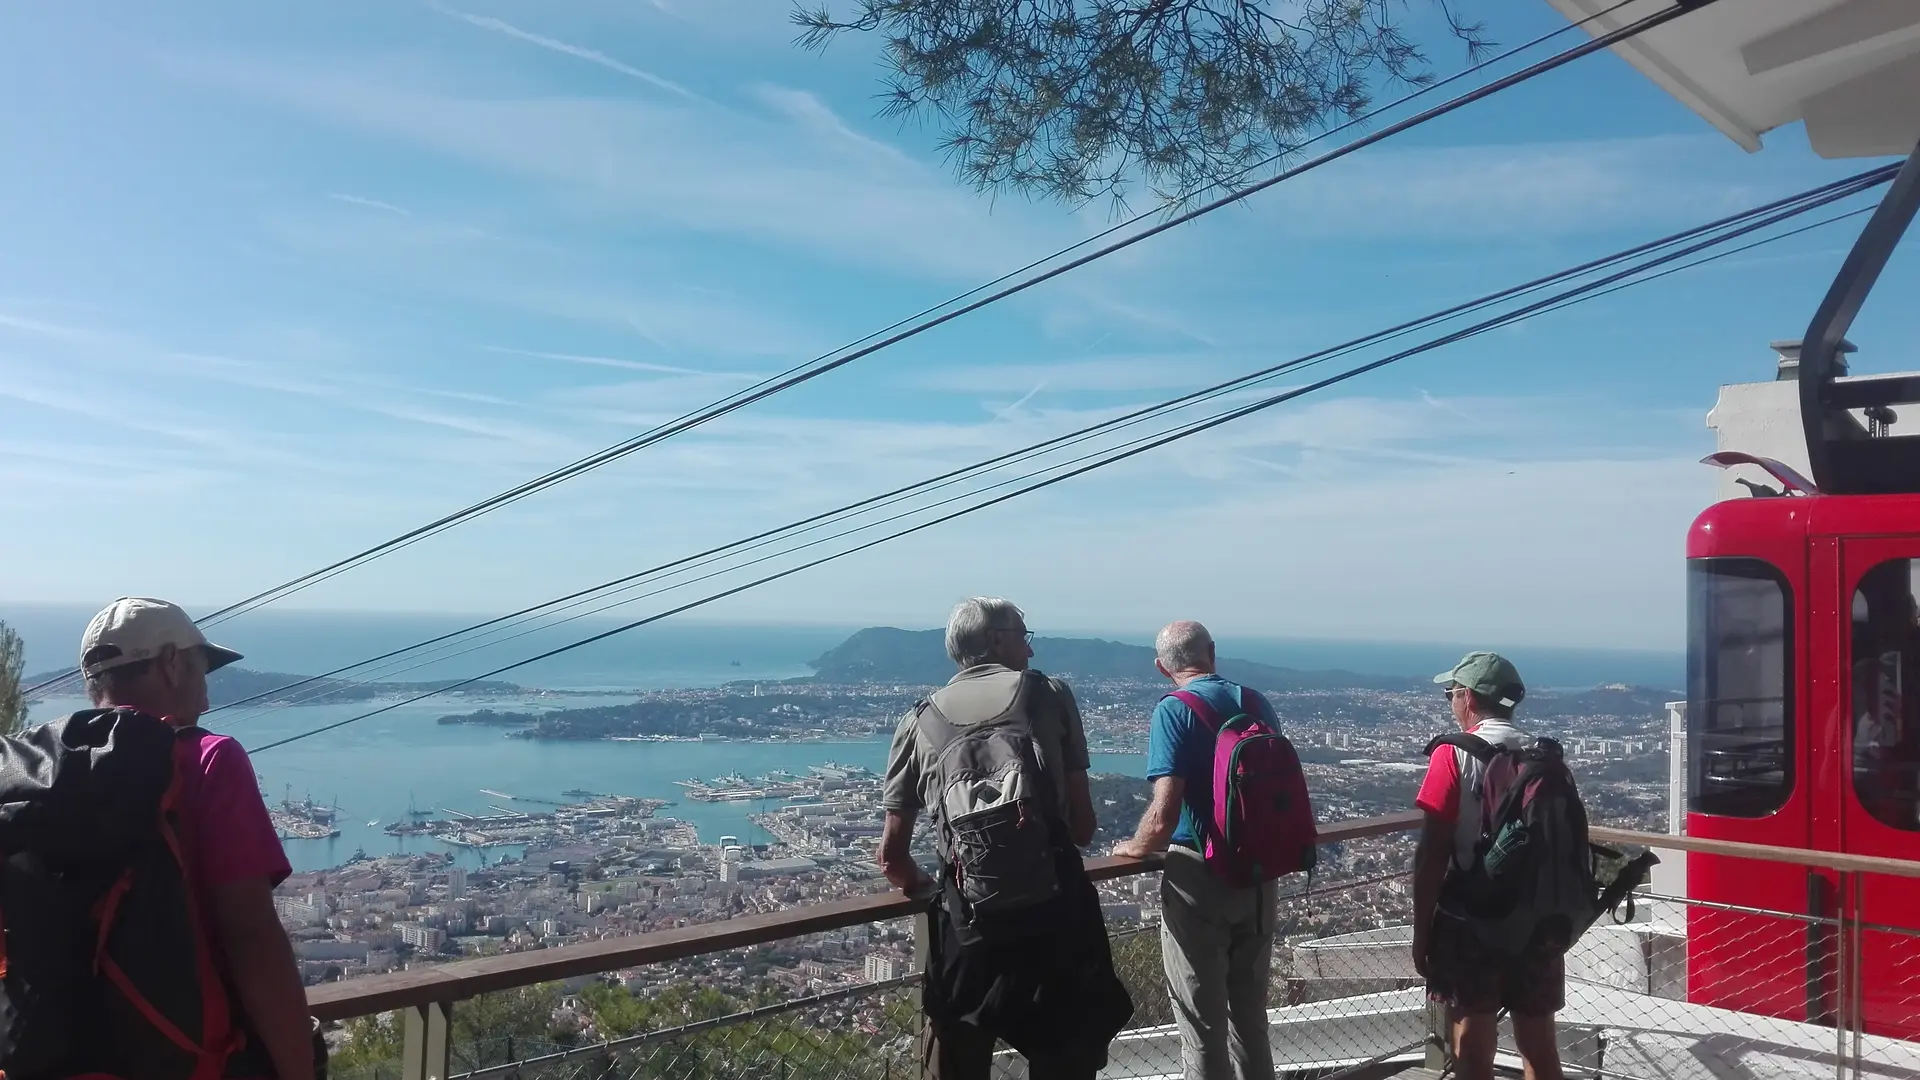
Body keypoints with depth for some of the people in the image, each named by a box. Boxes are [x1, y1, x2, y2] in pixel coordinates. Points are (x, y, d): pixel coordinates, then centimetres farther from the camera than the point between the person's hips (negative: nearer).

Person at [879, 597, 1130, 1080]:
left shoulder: (920, 722, 8)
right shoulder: (1050, 695, 4)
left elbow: (891, 855, 7)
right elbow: (1083, 827, 3)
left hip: (967, 923, 1)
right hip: (1057, 913, -1)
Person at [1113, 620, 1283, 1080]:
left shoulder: (1174, 711, -15)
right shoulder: (1259, 704, 3)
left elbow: (1164, 815, -22)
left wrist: (1134, 848, -2)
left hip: (1199, 879, -6)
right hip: (1259, 875, 6)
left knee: (1202, 1022, 7)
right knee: (1249, 1012, 21)